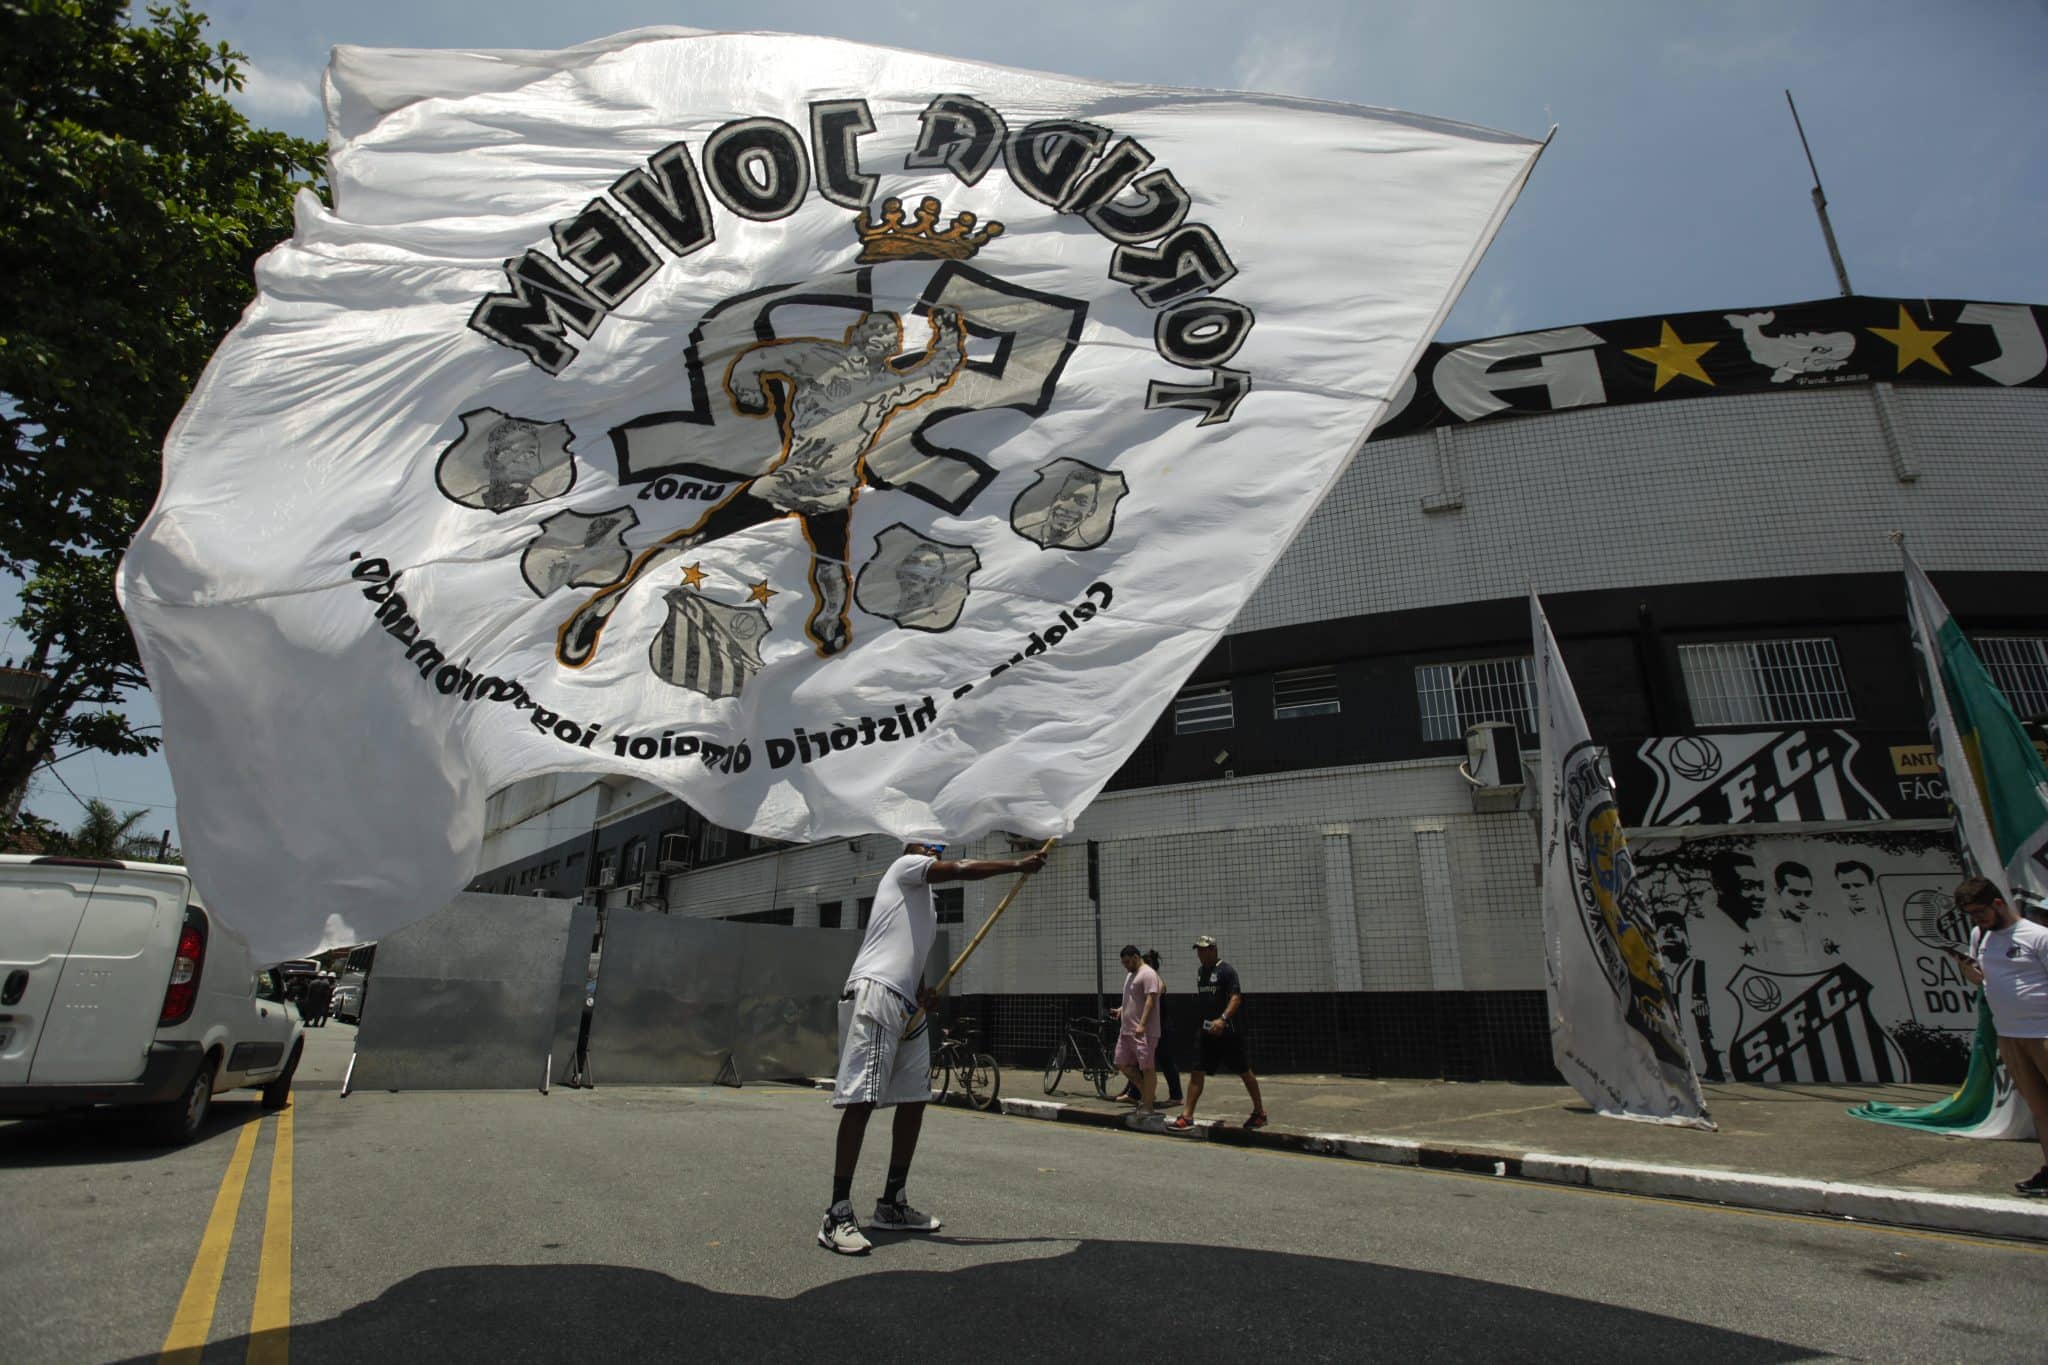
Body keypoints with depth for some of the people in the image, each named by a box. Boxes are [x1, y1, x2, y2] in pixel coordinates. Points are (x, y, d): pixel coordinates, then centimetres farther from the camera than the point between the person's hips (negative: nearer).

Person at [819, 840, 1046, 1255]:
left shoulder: (927, 908, 28)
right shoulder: (904, 866, 4)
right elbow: (961, 870, -10)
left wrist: (921, 993, 6)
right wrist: (1018, 865, -5)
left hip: (907, 1003, 10)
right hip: (873, 992, -10)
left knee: (914, 1101, 9)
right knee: (861, 1100, -13)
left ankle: (891, 1205, 19)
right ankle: (838, 1215, -10)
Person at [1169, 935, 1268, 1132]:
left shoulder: (1226, 970, -12)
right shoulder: (1201, 973, 12)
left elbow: (1236, 998, -22)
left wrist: (1223, 1019, -35)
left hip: (1228, 1031, -7)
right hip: (1208, 1032, 7)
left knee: (1244, 1071, 7)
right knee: (1197, 1072, 0)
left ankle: (1260, 1112, 24)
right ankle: (1187, 1116, 0)